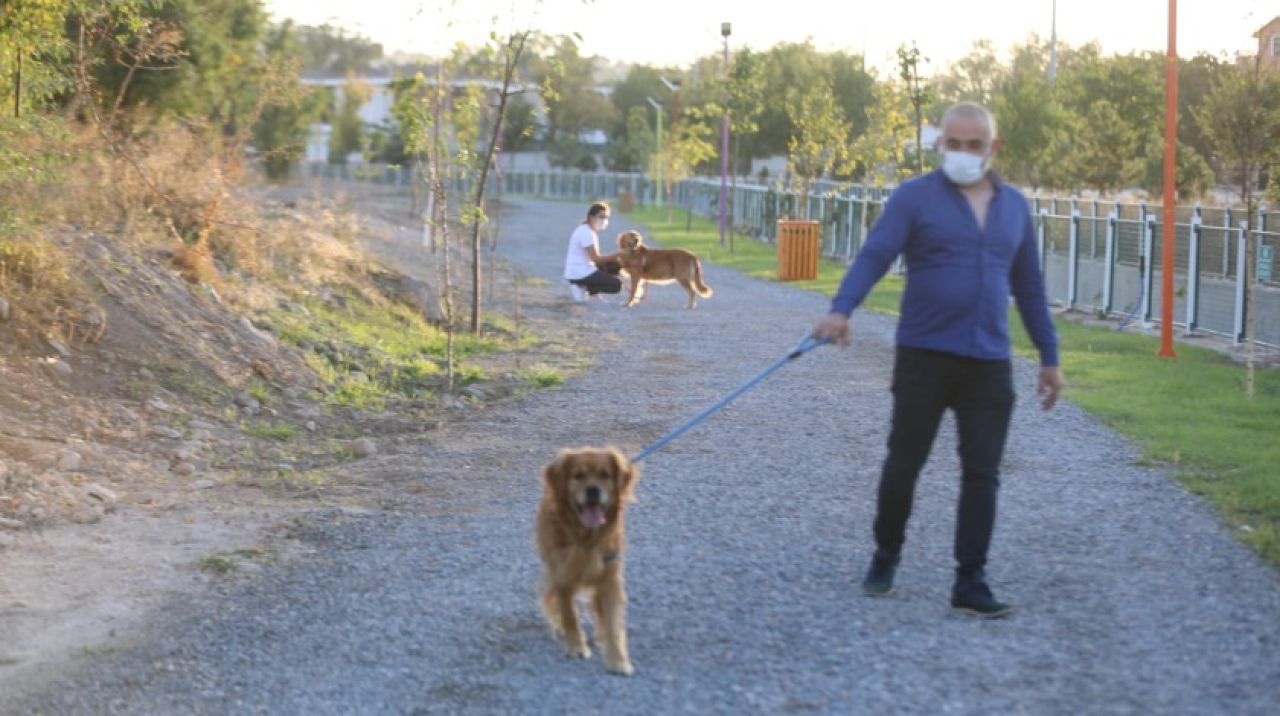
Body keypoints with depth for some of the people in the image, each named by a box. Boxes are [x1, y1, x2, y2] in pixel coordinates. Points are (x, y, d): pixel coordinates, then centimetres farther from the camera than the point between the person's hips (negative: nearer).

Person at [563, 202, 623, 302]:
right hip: (580, 274, -10)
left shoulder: (589, 231, 14)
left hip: (584, 269, 10)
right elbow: (595, 258, -20)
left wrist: (615, 256, -1)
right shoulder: (586, 233, -18)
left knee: (614, 266, 16)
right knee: (616, 285, -10)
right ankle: (583, 288, -5)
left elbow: (594, 257, 12)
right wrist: (617, 255, -18)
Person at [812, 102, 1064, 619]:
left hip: (989, 363, 3)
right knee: (904, 462, 5)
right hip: (923, 356, -3)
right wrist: (841, 309, -32)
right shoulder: (915, 197, -3)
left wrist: (1049, 357, 18)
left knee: (982, 474, 0)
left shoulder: (1014, 206, 11)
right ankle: (885, 558, 26)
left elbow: (1028, 286, 18)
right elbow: (874, 256, -15)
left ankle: (970, 583, 4)